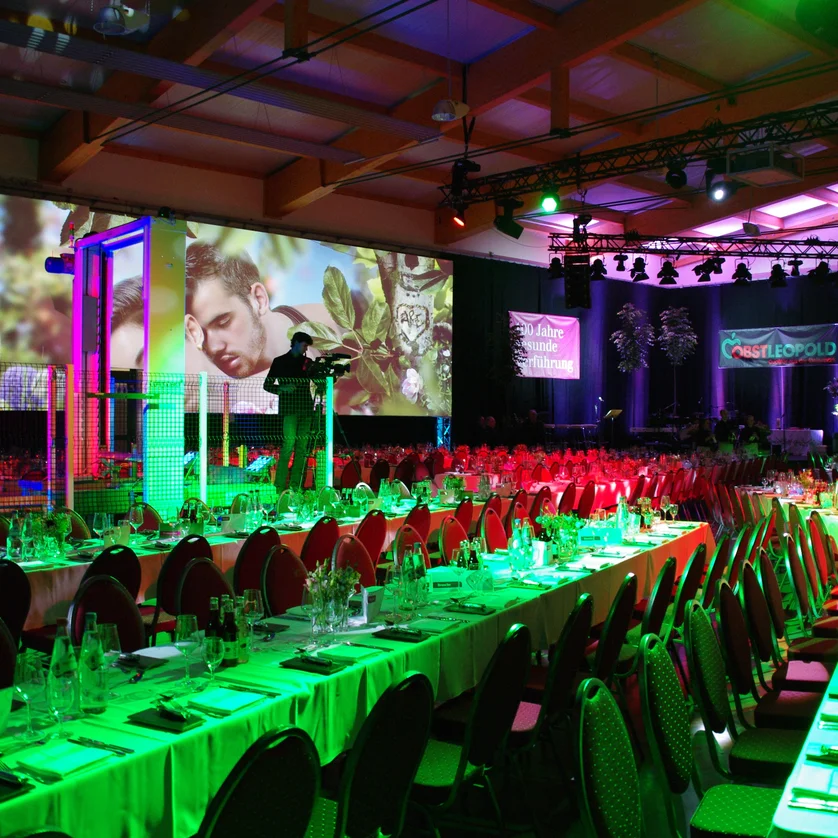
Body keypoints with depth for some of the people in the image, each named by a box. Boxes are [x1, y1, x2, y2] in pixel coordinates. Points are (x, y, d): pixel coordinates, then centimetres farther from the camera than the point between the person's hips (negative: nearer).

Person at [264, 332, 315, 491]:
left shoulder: (307, 362, 17)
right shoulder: (280, 362, 7)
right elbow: (267, 385, 5)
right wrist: (282, 388, -12)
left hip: (306, 408, 5)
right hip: (289, 408, -4)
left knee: (302, 445, 1)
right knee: (289, 442, -14)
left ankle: (296, 485, 4)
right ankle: (279, 486, -13)